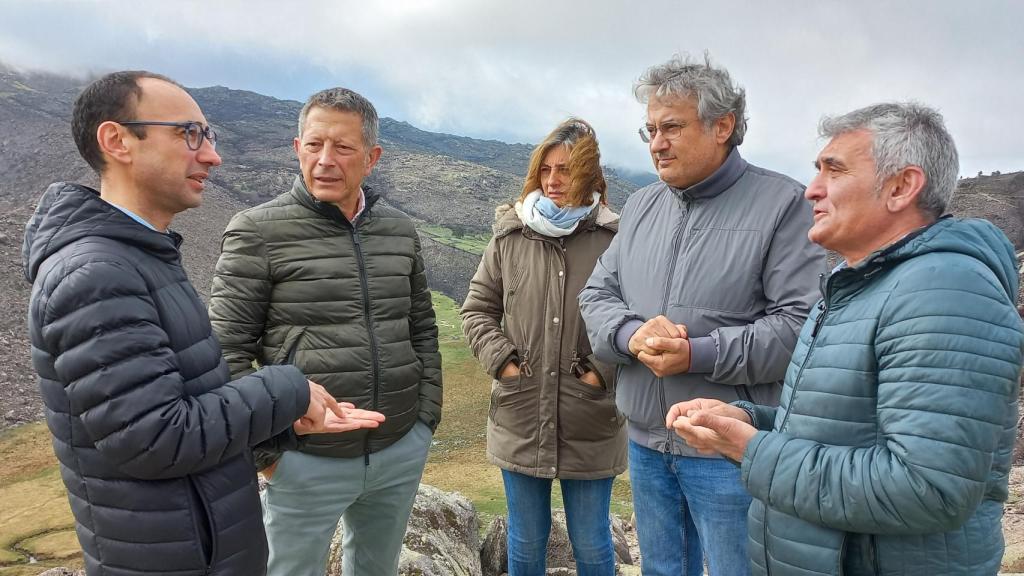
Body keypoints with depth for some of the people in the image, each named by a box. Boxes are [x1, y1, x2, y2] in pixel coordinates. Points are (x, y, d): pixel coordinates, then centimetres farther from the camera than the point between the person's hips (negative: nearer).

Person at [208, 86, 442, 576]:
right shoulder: (257, 231, -10)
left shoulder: (399, 229, 4)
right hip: (307, 461, -4)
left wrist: (426, 417, 7)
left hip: (402, 453, 4)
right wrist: (266, 451, -9)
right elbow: (228, 351, -9)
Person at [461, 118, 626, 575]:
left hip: (590, 427, -2)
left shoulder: (615, 238, -9)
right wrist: (501, 360, -4)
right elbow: (477, 309, 8)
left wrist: (603, 371, -12)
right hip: (519, 421, 3)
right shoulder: (510, 235, 1)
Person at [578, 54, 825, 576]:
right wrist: (632, 335, -14)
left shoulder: (782, 203, -9)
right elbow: (596, 296, 7)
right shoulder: (640, 206, 9)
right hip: (645, 440, 6)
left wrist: (699, 354, -23)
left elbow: (802, 321, -16)